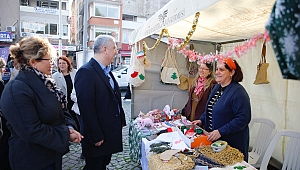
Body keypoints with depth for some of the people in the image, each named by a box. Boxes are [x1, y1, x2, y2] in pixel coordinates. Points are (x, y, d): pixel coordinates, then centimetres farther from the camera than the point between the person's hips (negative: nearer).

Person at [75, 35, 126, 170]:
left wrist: (121, 121, 12)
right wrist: (96, 137, -21)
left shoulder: (106, 71, 10)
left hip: (111, 133, 8)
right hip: (98, 137, -8)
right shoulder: (86, 72, -19)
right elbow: (86, 108, -23)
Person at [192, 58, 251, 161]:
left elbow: (243, 119, -25)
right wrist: (202, 120, 6)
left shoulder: (238, 92, -20)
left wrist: (221, 131, -27)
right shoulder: (217, 87, 7)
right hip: (213, 139, 8)